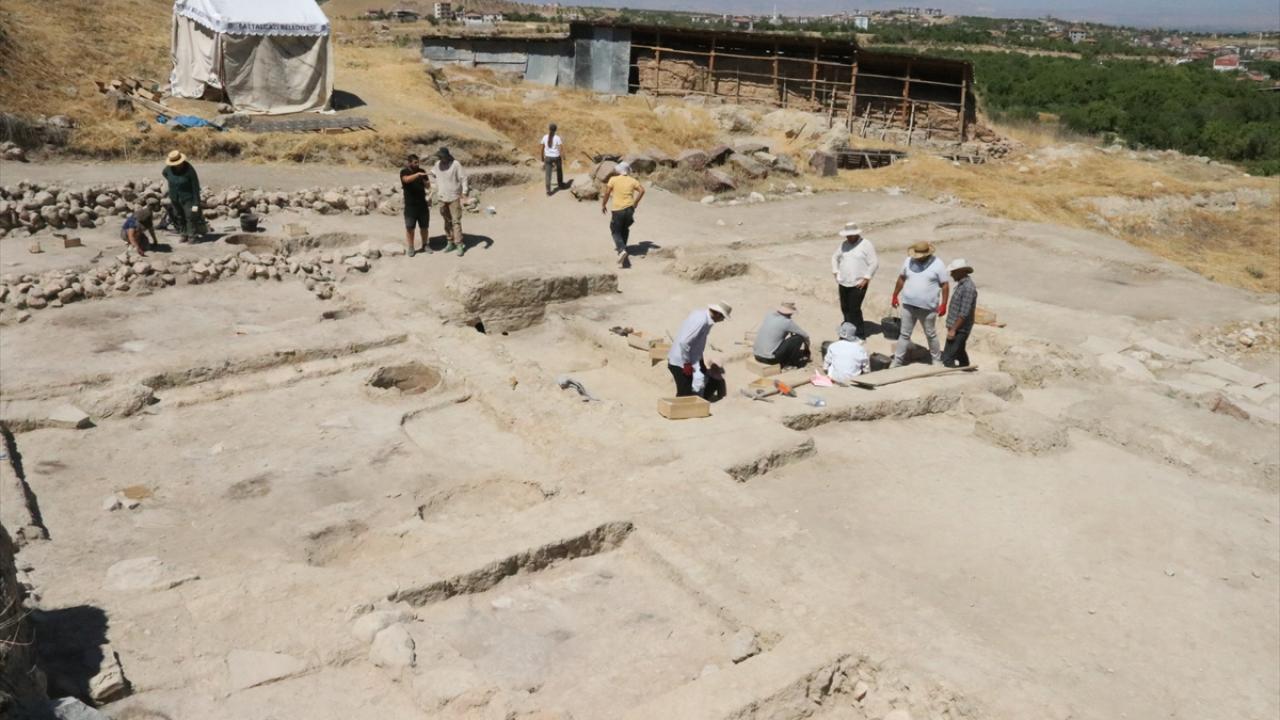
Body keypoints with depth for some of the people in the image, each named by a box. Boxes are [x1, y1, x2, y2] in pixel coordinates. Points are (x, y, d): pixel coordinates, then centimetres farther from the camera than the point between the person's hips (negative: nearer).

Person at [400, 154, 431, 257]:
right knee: (409, 227, 0)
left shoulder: (421, 171, 4)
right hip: (410, 204, -3)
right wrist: (418, 174, -42)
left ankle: (425, 245, 25)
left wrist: (427, 183, -14)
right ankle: (411, 248, 10)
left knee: (424, 226, 9)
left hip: (422, 203, 3)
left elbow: (427, 186, 9)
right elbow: (407, 179, -30)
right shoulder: (404, 172, -7)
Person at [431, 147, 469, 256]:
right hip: (442, 197, 5)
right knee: (447, 221, 10)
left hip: (454, 197, -5)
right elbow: (433, 174, 22)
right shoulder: (438, 164, 6)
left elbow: (463, 178, -13)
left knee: (456, 221, -7)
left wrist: (464, 191, -25)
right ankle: (450, 243, 18)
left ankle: (459, 245, -6)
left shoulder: (455, 164, -11)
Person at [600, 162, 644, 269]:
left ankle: (621, 250, -19)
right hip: (629, 209, 3)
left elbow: (607, 193, -7)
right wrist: (635, 202, 7)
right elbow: (642, 190, -4)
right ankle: (621, 246, 36)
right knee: (625, 228, 27)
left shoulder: (613, 180, -3)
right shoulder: (632, 180, 4)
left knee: (616, 231, 4)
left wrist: (603, 205, 6)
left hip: (618, 209, -3)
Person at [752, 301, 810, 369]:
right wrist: (807, 344, 22)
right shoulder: (786, 322, -11)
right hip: (770, 359, -7)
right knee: (799, 338, 0)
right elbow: (805, 335, 1)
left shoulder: (769, 315, 5)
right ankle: (794, 362, 15)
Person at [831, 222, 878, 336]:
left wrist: (866, 278, -13)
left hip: (858, 284, -6)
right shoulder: (844, 244, 9)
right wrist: (836, 273, 11)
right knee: (845, 308, 11)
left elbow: (874, 263, -10)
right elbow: (835, 258, 22)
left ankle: (859, 334, 4)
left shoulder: (866, 245, -8)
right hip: (843, 283, 6)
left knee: (854, 309, -8)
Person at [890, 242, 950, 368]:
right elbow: (901, 278, 12)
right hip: (908, 305, 3)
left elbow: (945, 285, -7)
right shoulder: (909, 261, 1)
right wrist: (895, 296, 14)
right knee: (904, 334, 8)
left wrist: (943, 304, -11)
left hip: (928, 308, -3)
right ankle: (897, 361, 14)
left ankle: (937, 359, 29)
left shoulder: (937, 265, -10)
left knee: (931, 335, 12)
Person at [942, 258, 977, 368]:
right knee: (960, 353, 22)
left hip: (959, 330, -10)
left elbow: (964, 313, -24)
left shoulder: (968, 288, -22)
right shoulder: (961, 284, 10)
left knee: (947, 358, -10)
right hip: (957, 328, 10)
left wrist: (953, 330, -22)